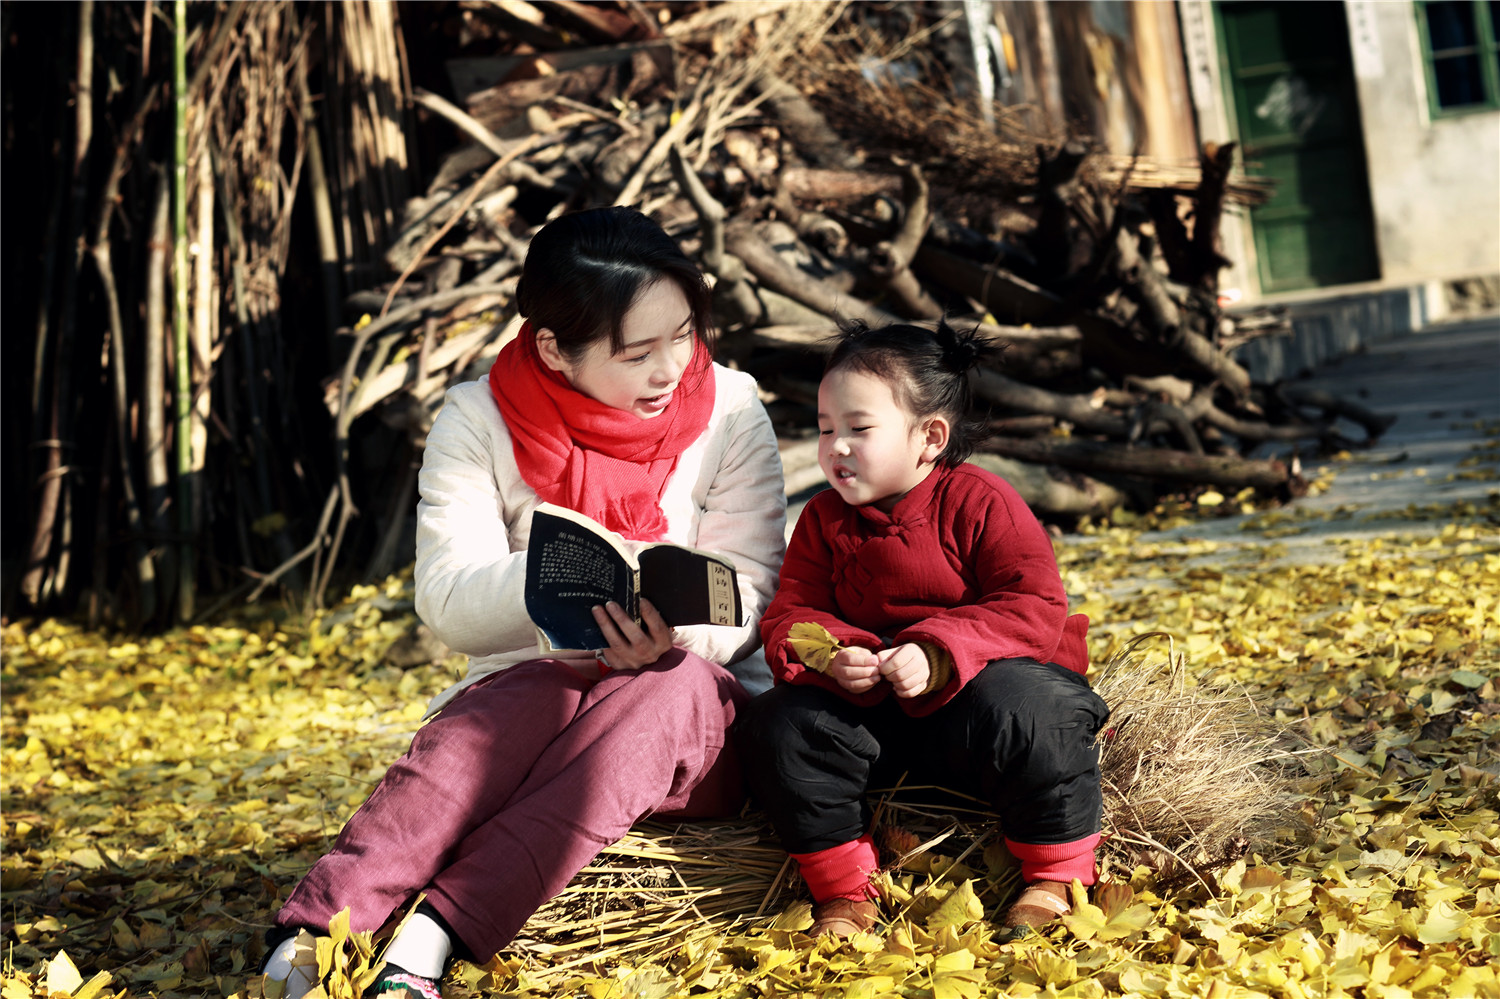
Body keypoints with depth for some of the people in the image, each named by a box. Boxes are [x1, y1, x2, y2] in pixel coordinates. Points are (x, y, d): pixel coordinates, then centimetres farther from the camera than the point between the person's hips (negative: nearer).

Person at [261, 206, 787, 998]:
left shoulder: (729, 411, -4)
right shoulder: (477, 421, -5)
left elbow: (747, 600, -8)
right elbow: (451, 605, -13)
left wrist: (675, 633, -32)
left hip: (689, 724, 1)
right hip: (524, 693, 0)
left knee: (670, 688, -35)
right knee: (526, 696, -36)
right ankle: (315, 934, -49)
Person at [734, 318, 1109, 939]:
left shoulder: (977, 502, -9)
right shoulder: (824, 521, 6)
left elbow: (1035, 607, -17)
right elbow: (789, 616, 2)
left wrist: (939, 655, -31)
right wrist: (829, 657, -23)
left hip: (973, 687, -4)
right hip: (871, 709, 4)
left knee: (1020, 708, -36)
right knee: (779, 723, -18)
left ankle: (1055, 875, -14)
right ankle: (844, 891, -6)